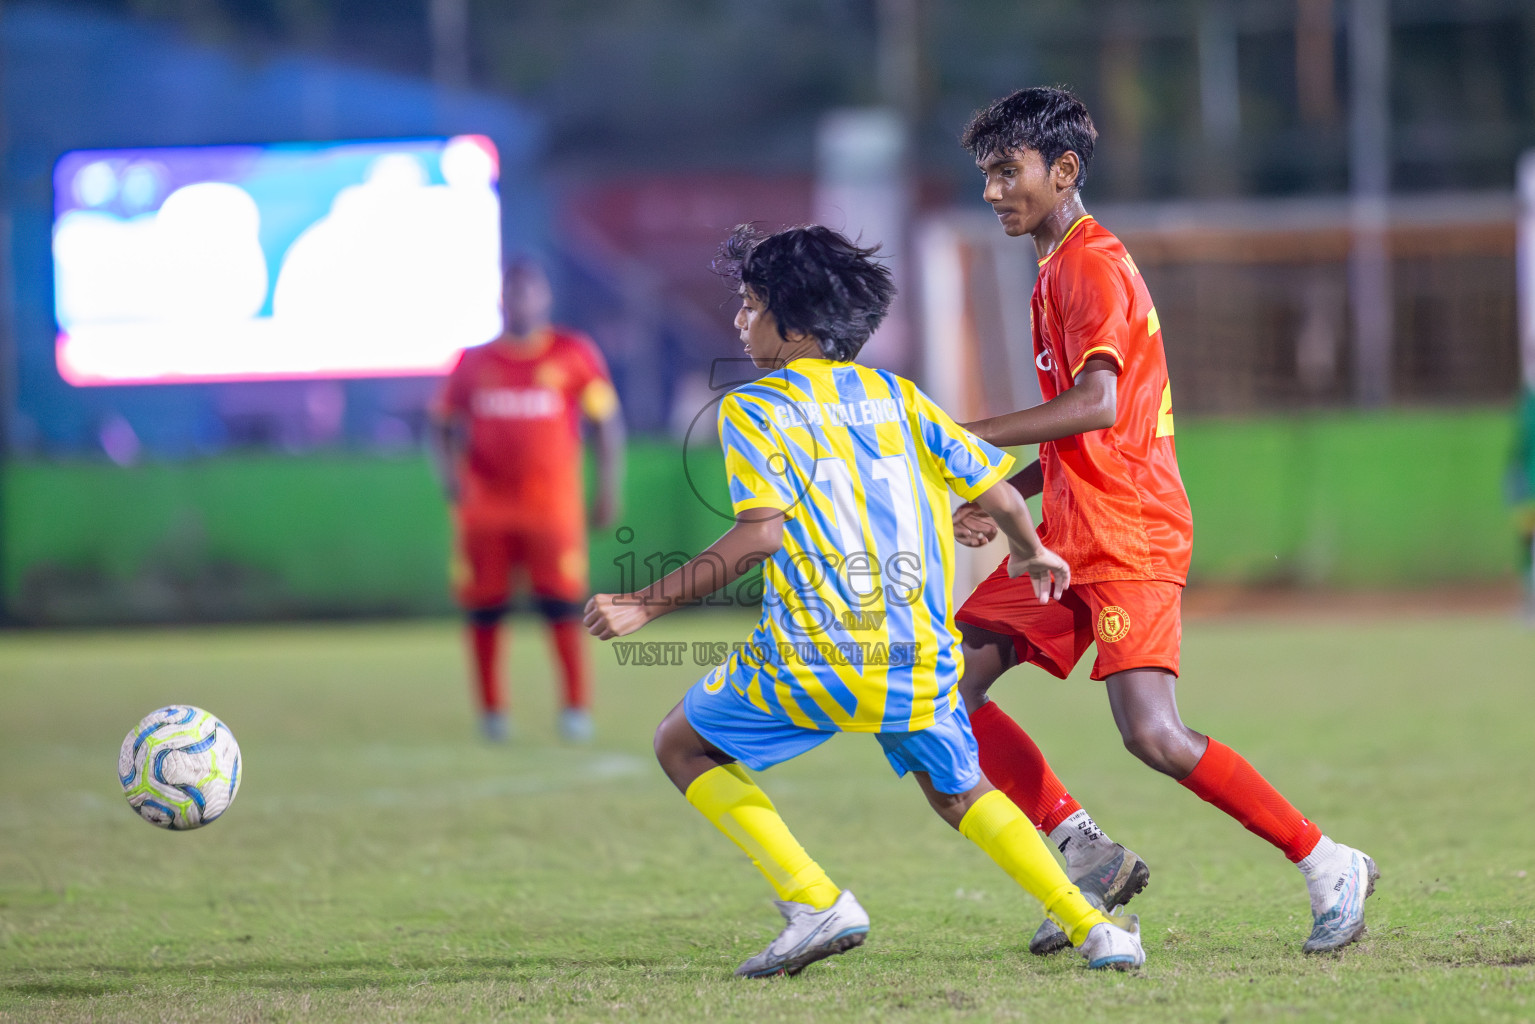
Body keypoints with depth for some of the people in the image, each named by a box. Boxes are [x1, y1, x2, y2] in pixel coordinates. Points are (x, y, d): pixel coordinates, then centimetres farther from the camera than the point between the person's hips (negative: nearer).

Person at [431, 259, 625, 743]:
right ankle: (491, 710, 11)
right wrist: (449, 471, -5)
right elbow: (444, 425, 14)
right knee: (484, 607, 1)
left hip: (552, 500, -2)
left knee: (562, 603, -9)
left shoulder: (575, 354, 3)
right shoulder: (474, 362, 8)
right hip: (485, 502, 2)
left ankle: (576, 705, -2)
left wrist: (608, 490, 1)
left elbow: (608, 422, 6)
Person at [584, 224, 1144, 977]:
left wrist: (644, 606, -11)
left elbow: (762, 531, -14)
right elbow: (997, 490, 12)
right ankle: (1092, 929, 12)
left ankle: (815, 902, -1)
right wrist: (1031, 553, 34)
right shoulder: (891, 394, 14)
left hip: (816, 657, -5)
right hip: (920, 657, 5)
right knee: (958, 791, 27)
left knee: (683, 745, 14)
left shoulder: (751, 408, 0)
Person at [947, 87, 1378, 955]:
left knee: (1154, 735, -19)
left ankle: (1328, 866, -7)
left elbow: (1095, 404, -26)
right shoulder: (1061, 270, 20)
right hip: (1072, 536, 10)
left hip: (1128, 537, -10)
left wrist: (965, 437, -23)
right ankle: (1088, 855, 5)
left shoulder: (1092, 265, -11)